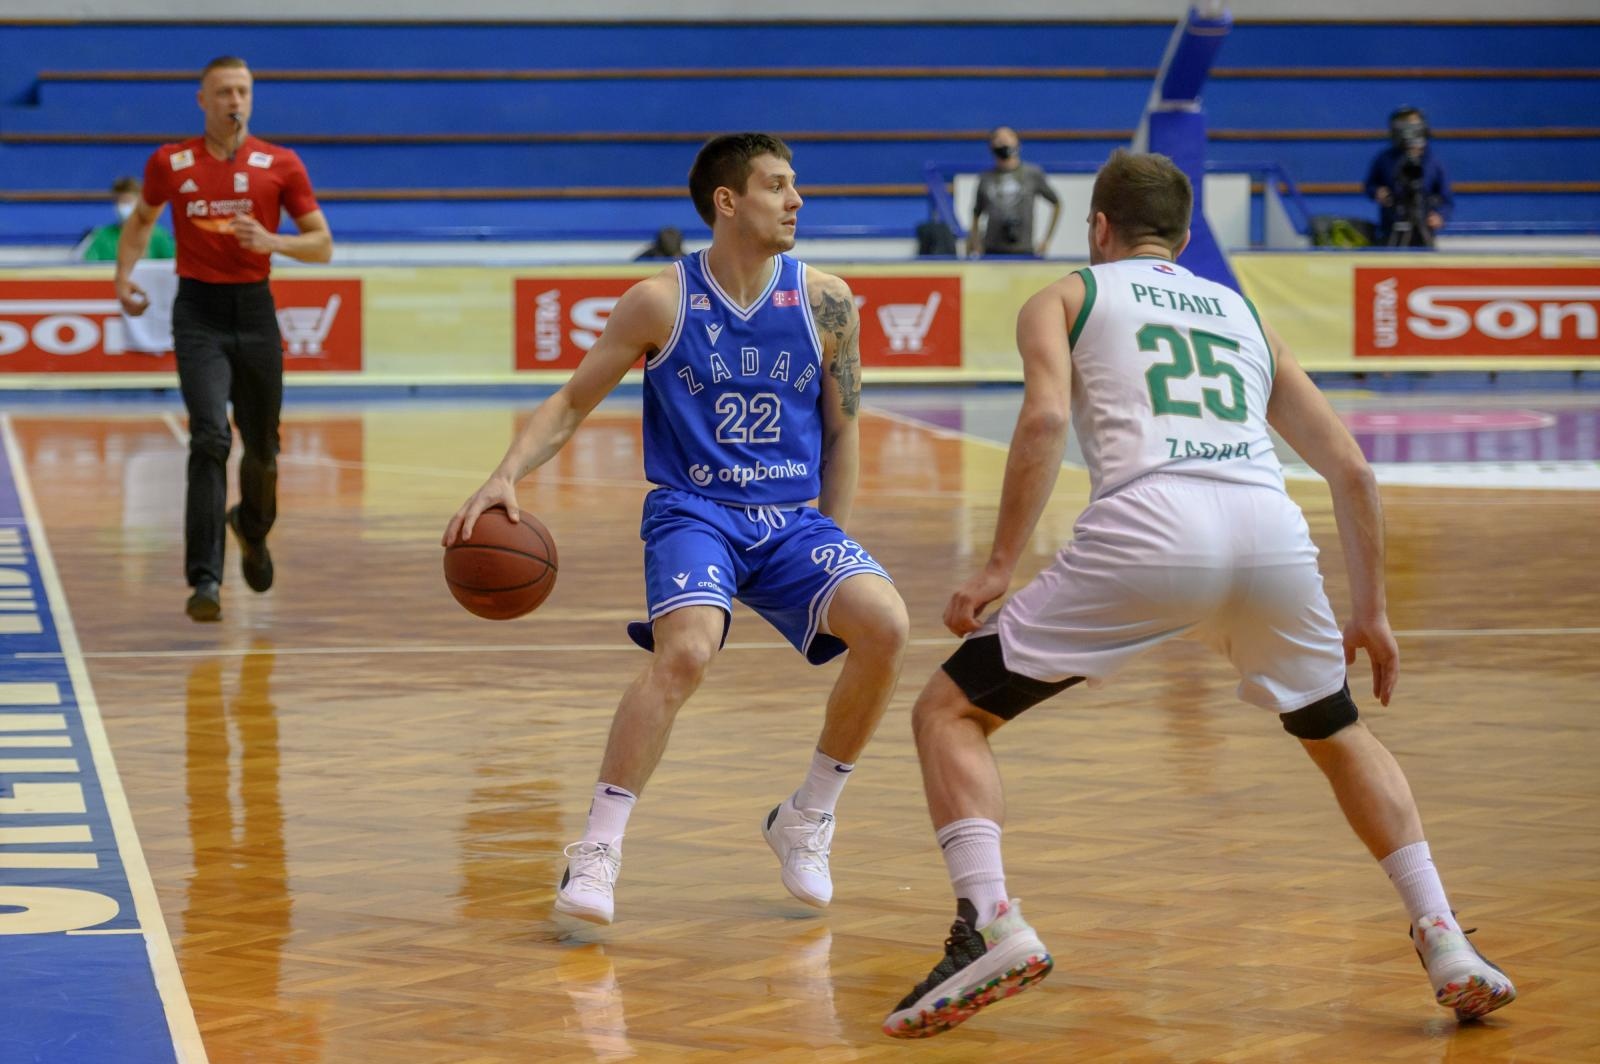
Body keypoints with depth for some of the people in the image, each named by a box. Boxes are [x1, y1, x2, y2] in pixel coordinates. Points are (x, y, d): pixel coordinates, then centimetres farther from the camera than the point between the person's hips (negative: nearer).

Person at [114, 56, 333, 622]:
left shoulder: (280, 165, -2)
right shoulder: (169, 163, 0)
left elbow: (322, 245, 1)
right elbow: (141, 220, 20)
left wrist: (272, 241, -17)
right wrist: (124, 275, 5)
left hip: (255, 310, 2)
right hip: (199, 313, -2)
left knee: (262, 446, 12)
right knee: (210, 440, -17)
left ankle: (253, 530, 46)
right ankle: (204, 580, -19)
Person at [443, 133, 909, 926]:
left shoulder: (824, 302, 0)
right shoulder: (661, 302, -5)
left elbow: (841, 432, 9)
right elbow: (573, 401, 2)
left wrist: (834, 553, 6)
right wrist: (506, 477, -14)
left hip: (793, 519, 3)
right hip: (692, 510, -3)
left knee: (884, 624, -23)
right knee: (686, 650, -33)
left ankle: (806, 821, -1)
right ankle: (597, 849, -22)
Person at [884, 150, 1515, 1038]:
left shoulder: (1066, 297, 22)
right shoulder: (1241, 313, 33)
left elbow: (1046, 417, 0)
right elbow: (1349, 467, 27)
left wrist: (999, 565, 1)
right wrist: (1369, 613, 34)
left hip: (1150, 527, -4)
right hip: (1273, 532, 4)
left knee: (948, 712, 10)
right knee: (1338, 735, 31)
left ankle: (989, 923, -11)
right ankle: (1445, 943, 17)